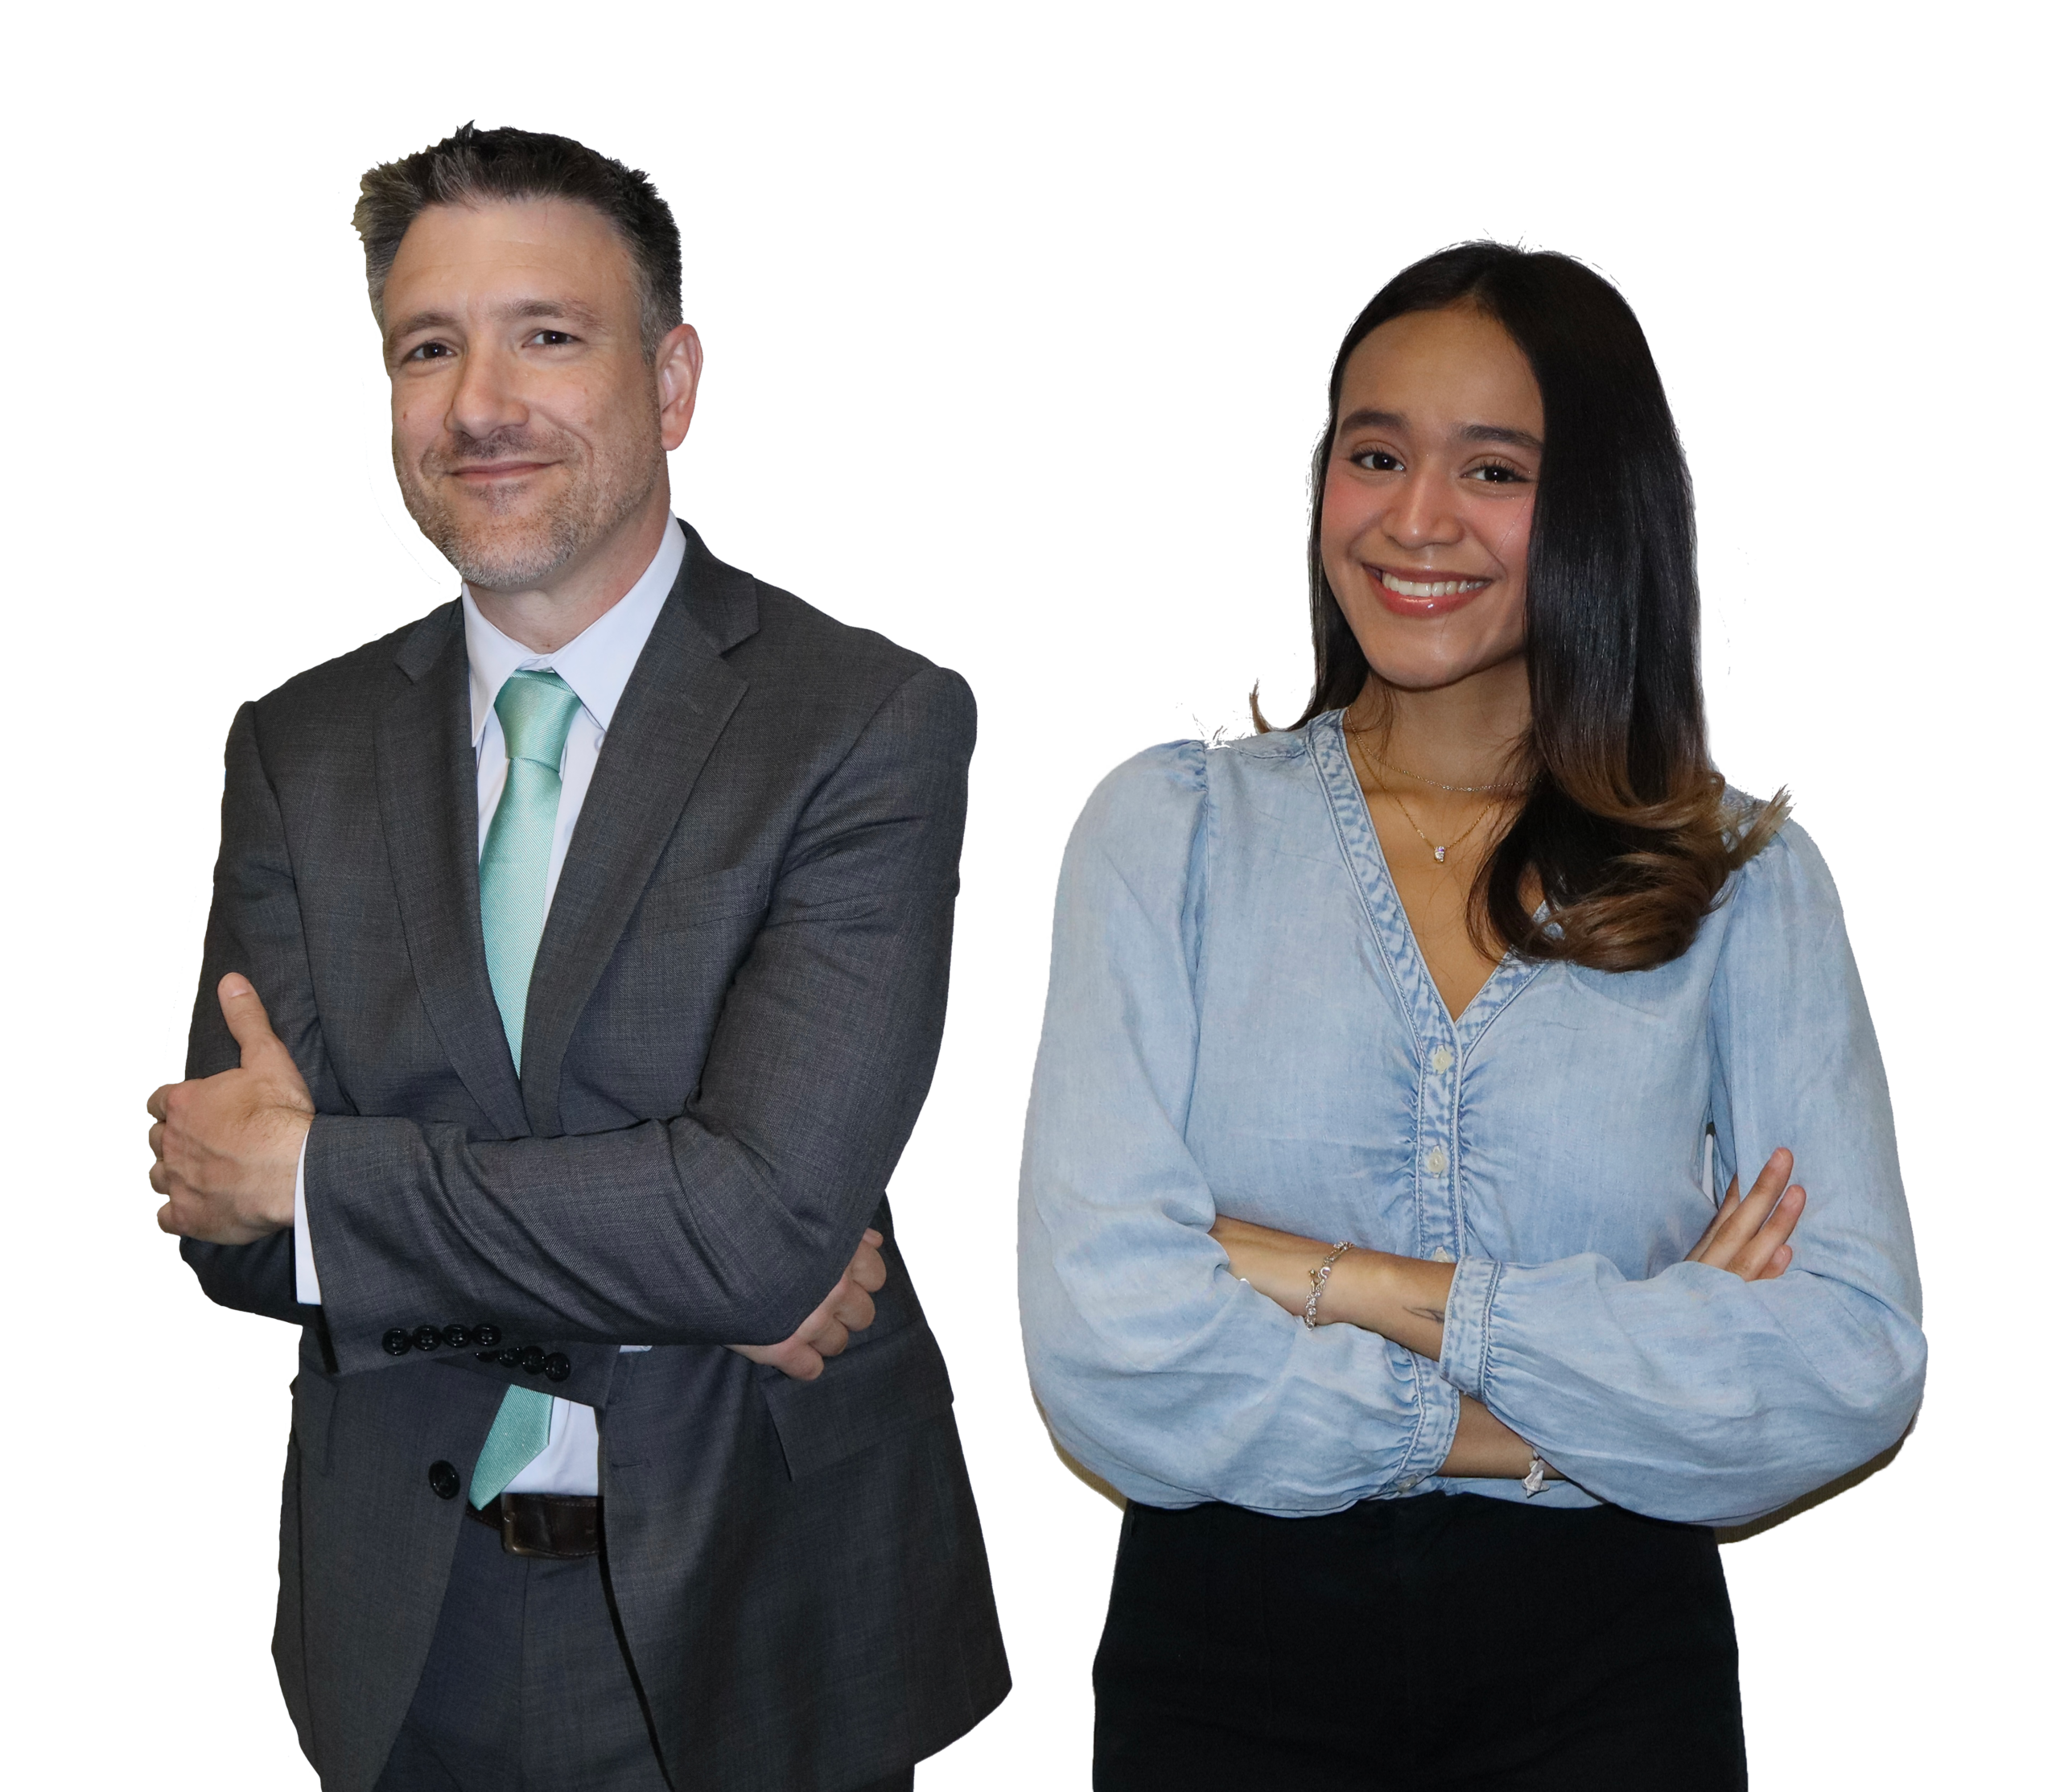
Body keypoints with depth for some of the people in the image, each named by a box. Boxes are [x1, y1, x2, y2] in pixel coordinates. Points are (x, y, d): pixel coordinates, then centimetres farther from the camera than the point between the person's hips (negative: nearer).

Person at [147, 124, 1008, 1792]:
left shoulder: (872, 723, -13)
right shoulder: (300, 746, 1)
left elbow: (767, 1215, -23)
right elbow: (225, 1218, -7)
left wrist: (316, 1178, -16)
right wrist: (664, 1272, -17)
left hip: (757, 1624, -3)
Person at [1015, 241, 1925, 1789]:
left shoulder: (1749, 880, -1)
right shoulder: (1172, 826, -3)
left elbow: (1858, 1371, -12)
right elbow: (1104, 1350, -13)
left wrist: (1361, 1287, -17)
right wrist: (1616, 1396, -12)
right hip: (1227, 1661, 0)